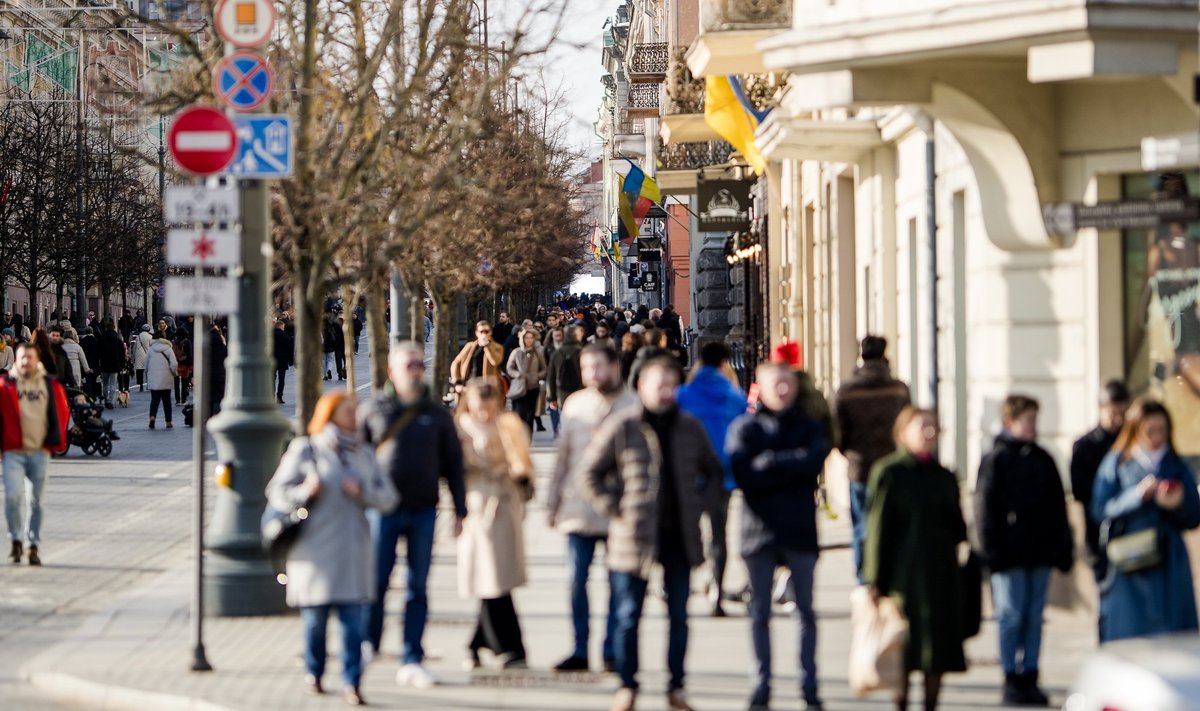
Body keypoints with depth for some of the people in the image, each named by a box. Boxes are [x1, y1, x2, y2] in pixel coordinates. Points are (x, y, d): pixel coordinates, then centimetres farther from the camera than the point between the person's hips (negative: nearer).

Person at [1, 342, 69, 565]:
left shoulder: (50, 385, 4)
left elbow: (62, 413, 14)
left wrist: (56, 441, 8)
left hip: (40, 452, 2)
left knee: (36, 501, 7)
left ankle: (34, 546, 17)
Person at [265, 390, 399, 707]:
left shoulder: (362, 454, 13)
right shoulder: (305, 450, 3)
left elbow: (389, 496, 9)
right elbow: (277, 493, 0)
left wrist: (363, 492, -9)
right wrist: (305, 492, -18)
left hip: (352, 550, 2)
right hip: (315, 547, -2)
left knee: (353, 619, -6)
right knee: (315, 618, 6)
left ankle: (351, 682, -3)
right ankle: (313, 674, 25)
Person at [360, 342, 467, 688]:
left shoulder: (437, 414, 8)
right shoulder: (373, 411, 3)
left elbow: (453, 462, 11)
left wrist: (460, 509, 7)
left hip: (424, 511, 2)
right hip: (383, 509, -2)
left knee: (418, 588, 5)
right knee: (375, 583, -2)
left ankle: (411, 660, 9)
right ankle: (367, 648, 14)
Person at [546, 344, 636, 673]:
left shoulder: (633, 407, -2)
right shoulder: (575, 405, 10)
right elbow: (562, 456, 15)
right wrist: (553, 503, 13)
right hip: (578, 507, 4)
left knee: (618, 583, 2)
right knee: (576, 581, 3)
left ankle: (612, 652, 8)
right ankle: (580, 651, 10)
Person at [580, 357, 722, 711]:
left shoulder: (690, 428, 7)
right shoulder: (620, 427, -3)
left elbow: (713, 471, 19)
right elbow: (591, 472, 1)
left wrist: (698, 504, 5)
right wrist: (614, 509, -5)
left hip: (680, 536, 3)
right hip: (634, 536, -3)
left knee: (679, 615, 8)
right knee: (628, 616, 2)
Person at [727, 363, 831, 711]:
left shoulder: (809, 427, 8)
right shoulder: (745, 428, 4)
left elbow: (816, 458, -13)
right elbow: (743, 474, -11)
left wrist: (770, 462, -12)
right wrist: (792, 468, -12)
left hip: (800, 529, 1)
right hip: (759, 527, -1)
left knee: (806, 610, 4)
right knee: (760, 613, 4)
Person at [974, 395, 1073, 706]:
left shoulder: (1043, 460, 13)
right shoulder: (995, 460, -3)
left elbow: (1058, 506, 16)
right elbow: (985, 508, -6)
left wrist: (1063, 548, 11)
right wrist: (993, 552, -11)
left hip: (1040, 553, 5)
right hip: (1010, 557, -5)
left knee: (1034, 618, 6)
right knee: (1012, 616, -3)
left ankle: (1030, 678, 11)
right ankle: (1011, 680, 2)